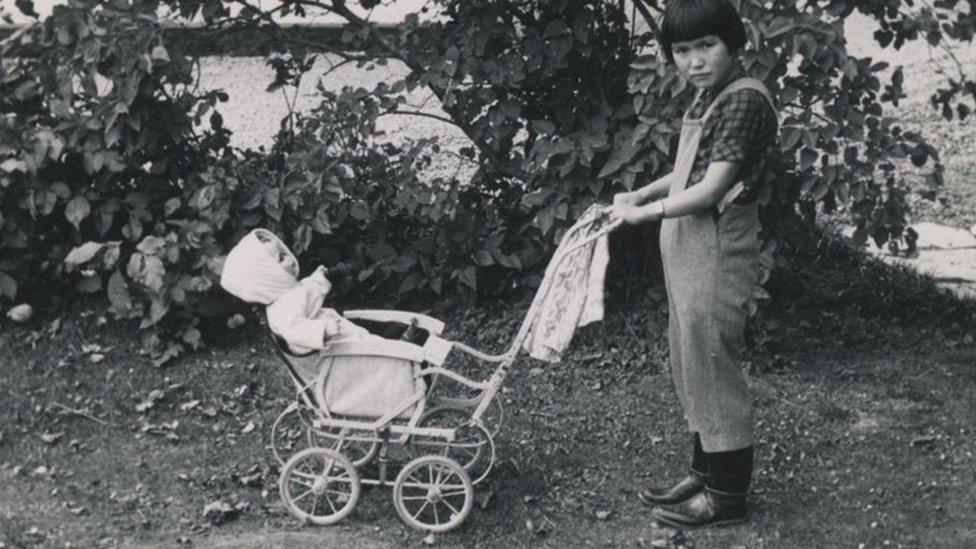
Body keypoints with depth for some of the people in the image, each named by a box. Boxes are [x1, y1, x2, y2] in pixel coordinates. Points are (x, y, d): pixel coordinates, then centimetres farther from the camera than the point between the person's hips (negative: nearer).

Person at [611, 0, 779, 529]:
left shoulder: (744, 99, -17)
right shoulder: (707, 96, 12)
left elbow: (710, 190, -21)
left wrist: (641, 213, -12)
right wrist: (640, 194, 11)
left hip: (717, 252, -10)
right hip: (686, 248, 10)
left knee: (713, 368, -1)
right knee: (690, 367, 17)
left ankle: (728, 495, 12)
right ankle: (704, 474, 31)